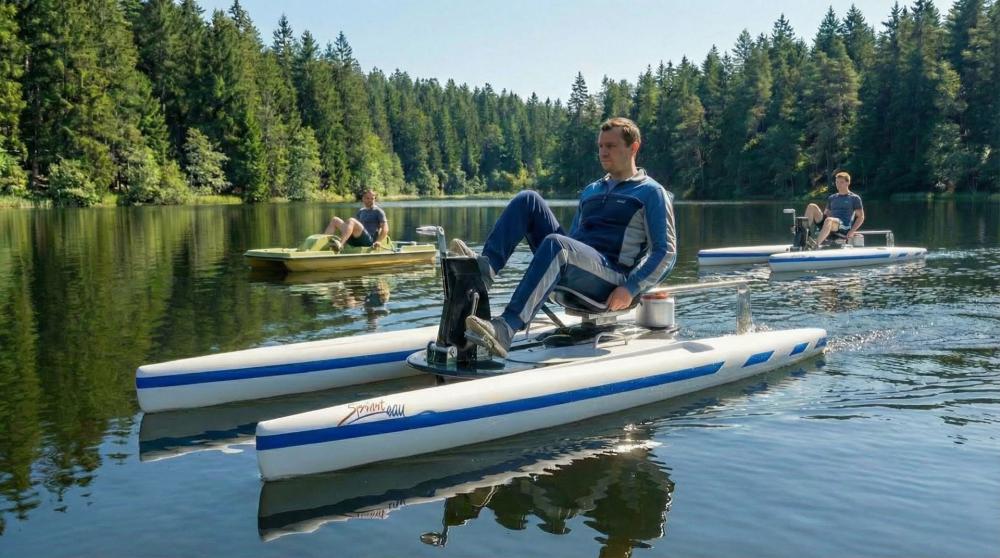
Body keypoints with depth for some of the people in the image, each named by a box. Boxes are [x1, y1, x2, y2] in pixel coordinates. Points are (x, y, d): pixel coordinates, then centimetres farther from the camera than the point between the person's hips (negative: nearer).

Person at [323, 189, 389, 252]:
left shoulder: (378, 211, 7)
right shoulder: (361, 211, 26)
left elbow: (385, 229, -4)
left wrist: (378, 242, -19)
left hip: (369, 240, -6)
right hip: (355, 242, 7)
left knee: (351, 221, -31)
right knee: (335, 220, -2)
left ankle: (339, 244, -56)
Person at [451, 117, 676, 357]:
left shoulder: (651, 193, 7)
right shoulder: (590, 191, 27)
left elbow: (666, 252, -2)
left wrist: (631, 289, -15)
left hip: (613, 279, -6)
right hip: (572, 272, 7)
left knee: (555, 245, -37)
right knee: (528, 200, -4)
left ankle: (504, 330, -50)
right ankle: (486, 266, -26)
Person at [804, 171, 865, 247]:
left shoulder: (854, 198, 10)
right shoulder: (832, 198, 24)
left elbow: (861, 217, 7)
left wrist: (852, 231, -6)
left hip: (844, 228, -5)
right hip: (829, 227, 5)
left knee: (829, 220, -40)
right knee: (811, 207, -14)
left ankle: (815, 246, -49)